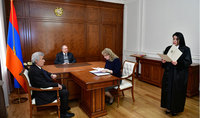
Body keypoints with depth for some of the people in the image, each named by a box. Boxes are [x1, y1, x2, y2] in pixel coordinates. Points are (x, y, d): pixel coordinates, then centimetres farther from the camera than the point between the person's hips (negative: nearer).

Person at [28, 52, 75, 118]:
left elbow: (45, 72, 19)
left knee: (63, 87, 16)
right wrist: (57, 85, -21)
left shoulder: (36, 67, 1)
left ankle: (63, 106, 31)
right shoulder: (34, 71, -29)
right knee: (65, 93, -12)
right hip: (42, 94, -10)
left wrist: (51, 75, 0)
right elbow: (44, 84, -31)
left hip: (44, 88, 10)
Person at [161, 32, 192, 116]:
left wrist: (178, 63, -25)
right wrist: (163, 61, -10)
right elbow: (164, 58, 13)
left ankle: (176, 109, 22)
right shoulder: (168, 48, 8)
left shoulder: (185, 49, -4)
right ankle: (169, 107, 24)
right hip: (168, 73, 4)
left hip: (179, 74, -3)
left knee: (177, 91, 4)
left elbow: (188, 62, -9)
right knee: (168, 90, 8)